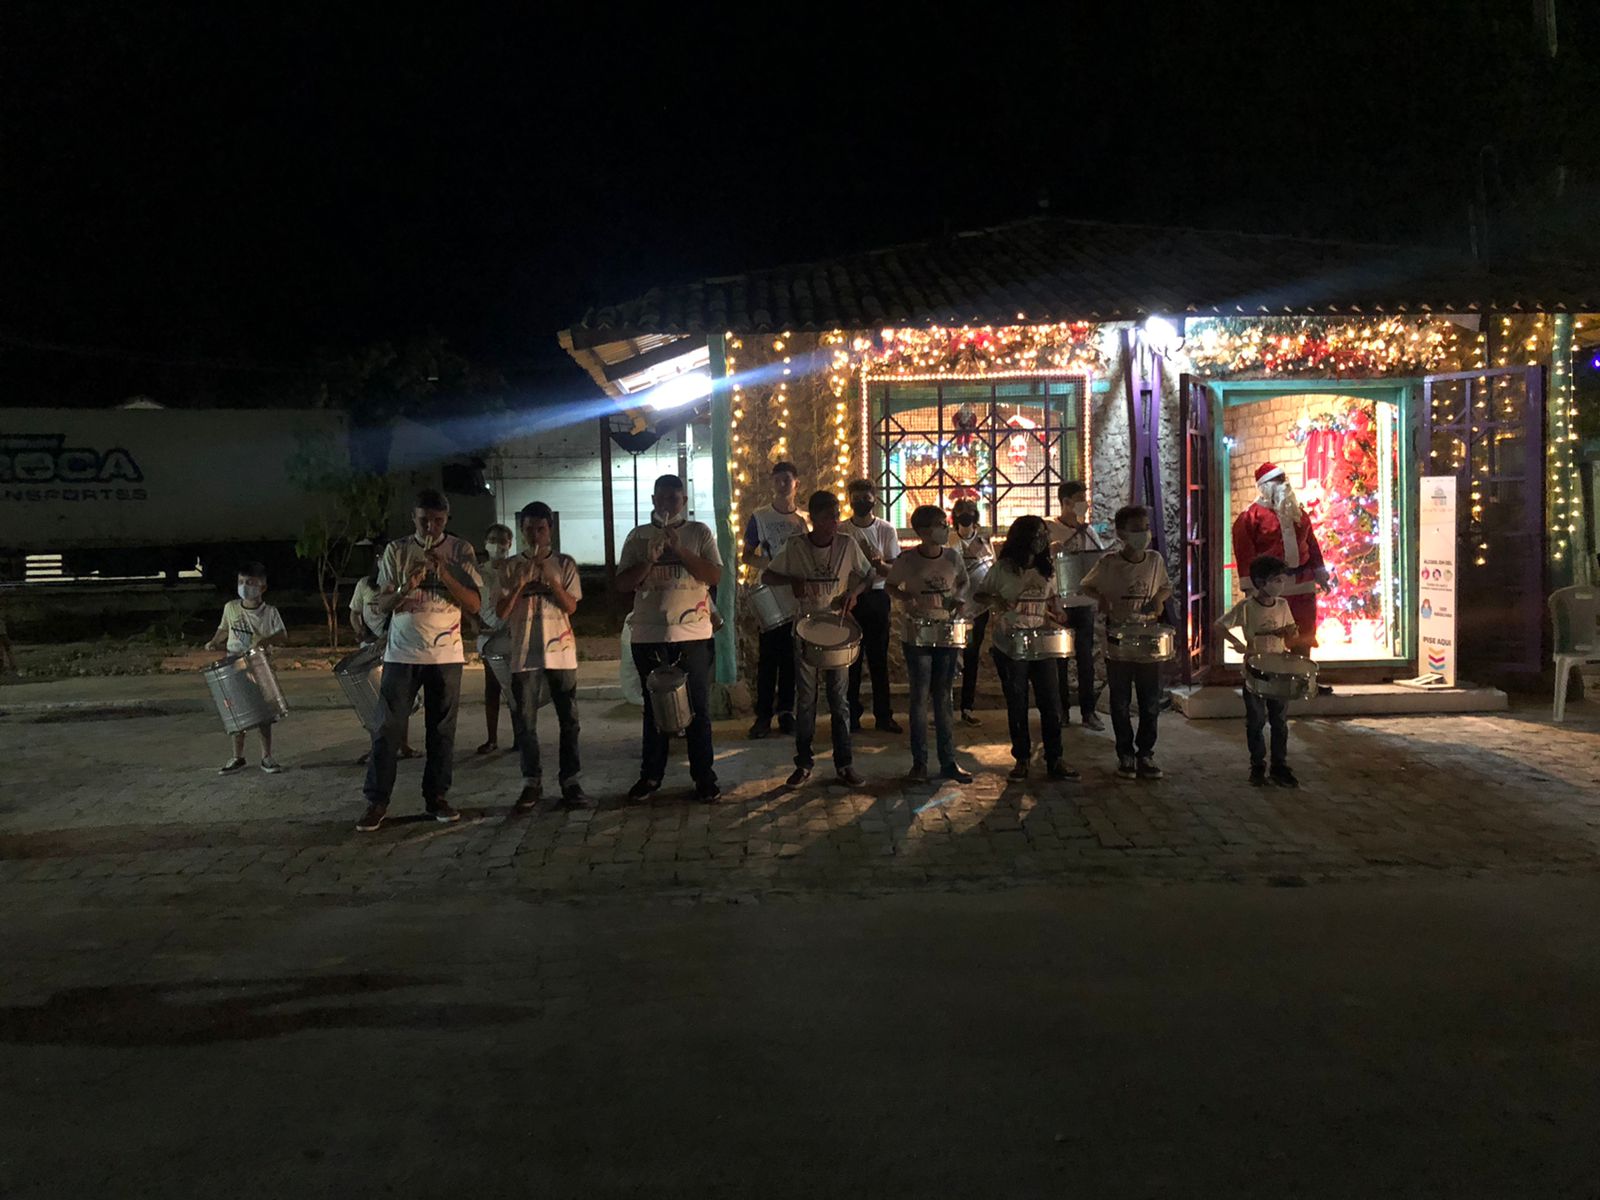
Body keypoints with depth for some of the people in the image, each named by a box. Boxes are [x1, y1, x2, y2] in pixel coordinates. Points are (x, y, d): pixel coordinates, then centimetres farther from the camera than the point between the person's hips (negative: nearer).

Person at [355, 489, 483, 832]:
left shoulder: (461, 552, 0)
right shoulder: (396, 551, 1)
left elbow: (474, 604, -6)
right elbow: (382, 605, 0)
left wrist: (442, 572, -18)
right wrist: (406, 588, -21)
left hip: (446, 655, 0)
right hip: (402, 654, 0)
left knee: (442, 729, 5)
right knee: (388, 728, -2)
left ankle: (436, 797, 15)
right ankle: (376, 801, 4)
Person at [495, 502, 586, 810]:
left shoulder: (565, 564, 5)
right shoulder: (510, 568, 5)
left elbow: (571, 606, -3)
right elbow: (501, 613, 1)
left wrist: (550, 579, -14)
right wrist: (519, 584, -13)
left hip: (560, 649, 0)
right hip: (524, 653, 0)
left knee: (568, 719, 1)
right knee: (525, 721, 1)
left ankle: (569, 781, 7)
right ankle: (532, 783, 9)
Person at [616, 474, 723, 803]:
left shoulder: (700, 533, 4)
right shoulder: (638, 537, 7)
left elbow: (715, 576, -6)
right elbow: (623, 583, 2)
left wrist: (680, 550, -14)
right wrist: (650, 559, -13)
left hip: (693, 634, -1)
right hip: (649, 636, 2)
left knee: (698, 708, 3)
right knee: (654, 707, 11)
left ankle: (705, 778, 9)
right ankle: (650, 774, 20)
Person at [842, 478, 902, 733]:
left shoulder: (886, 530, 2)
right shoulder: (840, 532, 2)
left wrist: (879, 564, -23)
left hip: (877, 597, 0)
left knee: (879, 658, 4)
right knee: (851, 658, 2)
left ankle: (883, 715, 11)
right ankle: (852, 715, 11)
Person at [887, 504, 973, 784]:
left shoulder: (953, 556, -2)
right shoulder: (907, 561, -10)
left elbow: (962, 583, 15)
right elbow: (891, 585, 4)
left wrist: (958, 599, -5)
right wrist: (907, 599, -14)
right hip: (918, 637, -3)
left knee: (943, 698, 8)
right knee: (920, 699, 2)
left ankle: (948, 762, 14)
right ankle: (919, 763, 10)